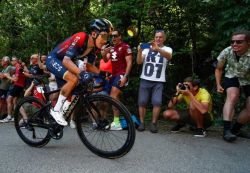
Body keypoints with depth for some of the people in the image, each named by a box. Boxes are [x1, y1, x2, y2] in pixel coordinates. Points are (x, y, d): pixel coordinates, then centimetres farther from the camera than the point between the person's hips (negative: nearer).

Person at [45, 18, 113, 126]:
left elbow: (90, 67, -1)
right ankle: (56, 110, -15)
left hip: (62, 63, 8)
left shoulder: (93, 46, -8)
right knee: (74, 79, -31)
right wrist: (82, 72, -56)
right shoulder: (80, 37, -31)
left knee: (69, 95, 10)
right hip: (53, 59, -8)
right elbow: (66, 60, -41)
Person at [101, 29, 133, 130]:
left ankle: (117, 123, -13)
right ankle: (116, 120, 19)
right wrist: (104, 53, -10)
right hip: (114, 75, 8)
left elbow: (129, 63, -13)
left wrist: (125, 76, -21)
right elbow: (106, 60, 11)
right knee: (115, 97, 11)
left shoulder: (125, 47, -8)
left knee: (113, 96, -16)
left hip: (121, 75, -8)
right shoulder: (112, 48, 15)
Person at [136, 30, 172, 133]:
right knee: (142, 102, 0)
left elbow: (169, 56, -19)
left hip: (158, 81, -1)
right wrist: (139, 51, -21)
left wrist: (157, 49, -37)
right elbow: (139, 62, -2)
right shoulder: (147, 48, 8)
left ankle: (153, 124, 4)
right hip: (145, 80, 1)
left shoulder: (167, 49, 6)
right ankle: (142, 123, 13)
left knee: (157, 102, -10)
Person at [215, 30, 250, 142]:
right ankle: (227, 130, -32)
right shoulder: (227, 52, -24)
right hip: (232, 77, 0)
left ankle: (235, 129, 21)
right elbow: (218, 69, -4)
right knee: (232, 96, -29)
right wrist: (218, 85, -10)